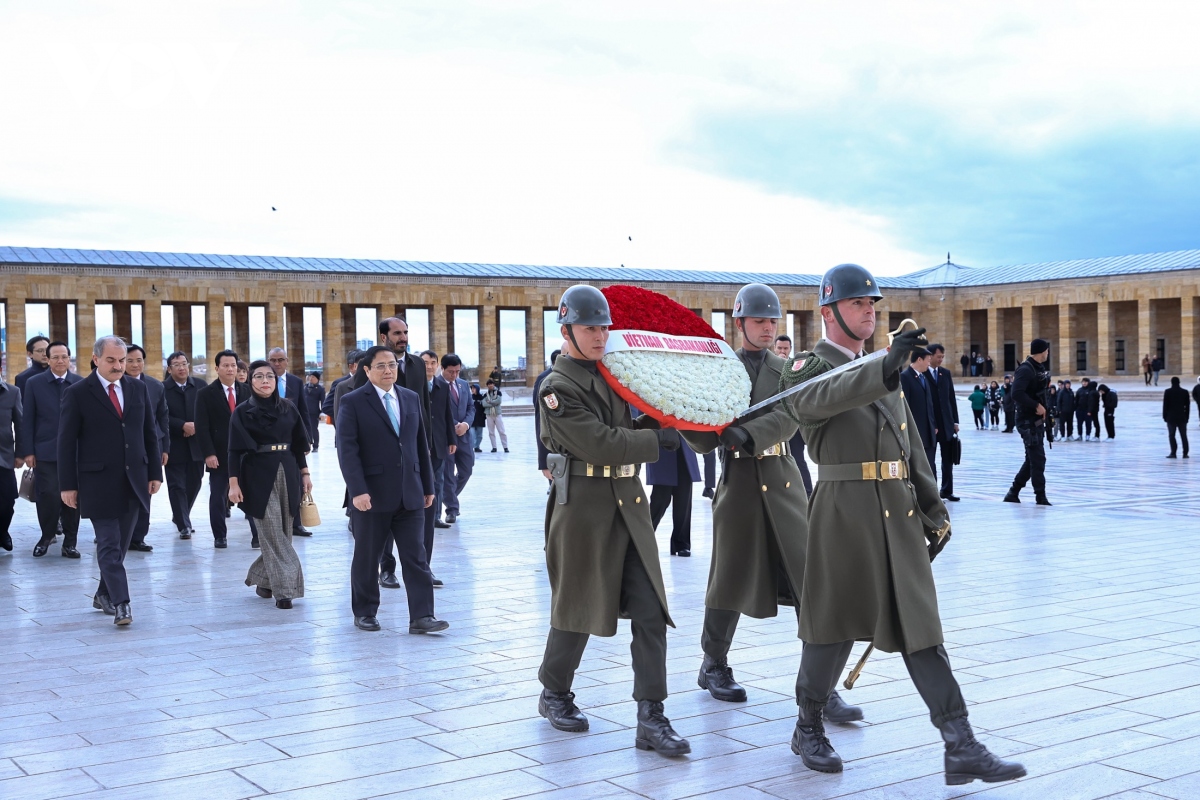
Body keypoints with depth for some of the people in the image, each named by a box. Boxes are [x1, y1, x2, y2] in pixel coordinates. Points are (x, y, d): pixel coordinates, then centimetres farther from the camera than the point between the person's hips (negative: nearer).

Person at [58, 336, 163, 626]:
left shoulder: (138, 389, 9)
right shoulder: (77, 393, -4)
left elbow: (150, 433, 13)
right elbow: (66, 442, -4)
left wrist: (155, 472, 7)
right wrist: (68, 485, -7)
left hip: (134, 480, 5)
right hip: (98, 481, -5)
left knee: (121, 544, 11)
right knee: (109, 544, -7)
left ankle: (104, 594, 25)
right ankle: (120, 603, -10)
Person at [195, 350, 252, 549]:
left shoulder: (247, 391, 8)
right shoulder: (206, 394, 0)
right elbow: (202, 427, -5)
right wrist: (208, 454, -13)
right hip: (219, 455, -1)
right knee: (218, 497, 5)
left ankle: (258, 534, 4)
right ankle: (220, 536, 16)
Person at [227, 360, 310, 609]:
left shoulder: (288, 408, 8)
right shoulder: (242, 412, -1)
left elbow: (298, 444, 13)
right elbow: (235, 450, -3)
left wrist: (304, 473, 8)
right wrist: (234, 484, -9)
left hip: (288, 474, 4)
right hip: (259, 476, -4)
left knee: (283, 532, 6)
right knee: (272, 533, -7)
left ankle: (262, 579, 24)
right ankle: (283, 588, -6)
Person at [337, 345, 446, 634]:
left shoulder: (411, 399, 11)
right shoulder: (353, 402, -4)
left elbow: (421, 444, 13)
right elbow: (347, 450, -11)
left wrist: (427, 485, 11)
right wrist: (357, 490, -19)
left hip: (410, 493, 4)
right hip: (372, 495, -4)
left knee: (416, 556, 0)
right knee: (367, 558, 8)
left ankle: (421, 616, 1)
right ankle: (364, 613, 22)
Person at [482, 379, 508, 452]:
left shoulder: (498, 392, 2)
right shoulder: (485, 394, 5)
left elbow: (499, 401, -13)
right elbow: (484, 404, -9)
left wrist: (490, 401, -8)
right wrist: (494, 403, -14)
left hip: (498, 414, -2)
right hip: (489, 414, 2)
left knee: (501, 431, -5)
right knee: (491, 432, 3)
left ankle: (505, 447, -3)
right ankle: (494, 447, 9)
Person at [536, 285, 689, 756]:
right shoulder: (558, 388, -11)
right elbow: (602, 444, -19)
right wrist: (659, 440, -12)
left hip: (630, 503, 6)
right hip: (584, 505, -6)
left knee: (650, 611, -1)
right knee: (578, 608, 8)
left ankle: (651, 718, 3)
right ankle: (554, 695, 31)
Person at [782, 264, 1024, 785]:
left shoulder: (883, 370, 19)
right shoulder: (811, 369, -3)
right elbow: (824, 398, -28)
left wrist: (932, 506, 15)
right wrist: (885, 368, -44)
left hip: (900, 512, 6)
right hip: (844, 512, -6)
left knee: (921, 626, 2)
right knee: (835, 624, 5)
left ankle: (961, 749, 0)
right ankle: (809, 729, 25)